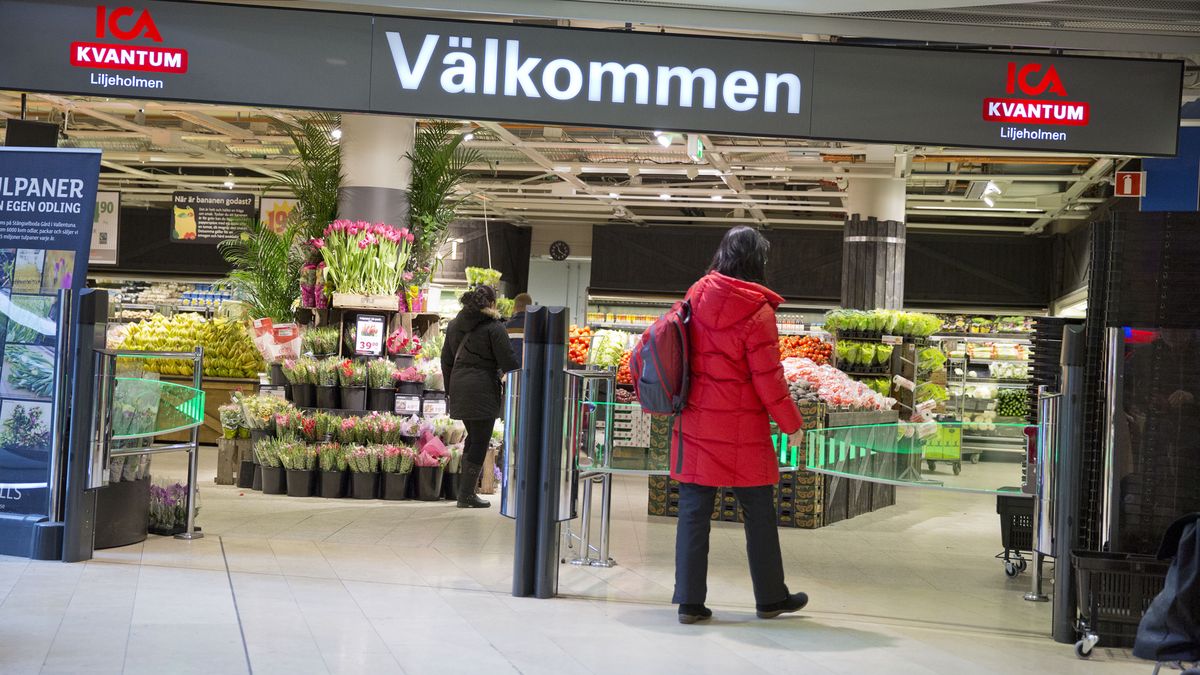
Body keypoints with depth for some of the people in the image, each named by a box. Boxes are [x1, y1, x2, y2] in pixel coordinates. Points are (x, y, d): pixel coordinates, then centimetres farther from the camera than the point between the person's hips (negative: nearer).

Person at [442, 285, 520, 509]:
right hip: (482, 389, -7)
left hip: (459, 388, 7)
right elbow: (508, 362, -10)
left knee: (473, 437, 19)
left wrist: (450, 388, 23)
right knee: (480, 441, -1)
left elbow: (446, 360, 16)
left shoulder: (454, 325, 12)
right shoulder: (494, 328, -10)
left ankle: (464, 489, 19)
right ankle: (466, 495, 0)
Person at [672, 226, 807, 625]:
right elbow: (768, 380, -12)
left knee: (693, 511, 8)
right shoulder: (757, 312, -15)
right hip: (741, 430, -4)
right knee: (758, 513, 10)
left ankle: (690, 601, 8)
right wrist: (791, 423, 0)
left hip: (695, 424, 5)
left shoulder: (696, 297, 0)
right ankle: (770, 598, 22)